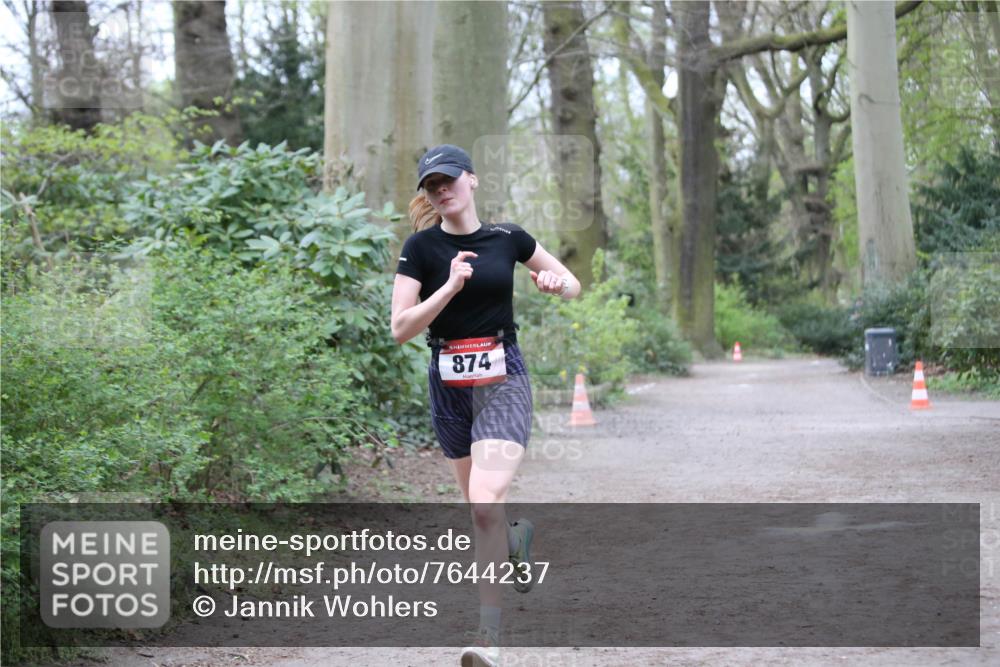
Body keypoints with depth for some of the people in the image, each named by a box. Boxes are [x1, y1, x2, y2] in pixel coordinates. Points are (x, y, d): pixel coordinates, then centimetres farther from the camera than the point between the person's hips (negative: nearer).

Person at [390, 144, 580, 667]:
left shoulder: (507, 238, 2)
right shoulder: (421, 247, -3)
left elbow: (573, 286, 15)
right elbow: (400, 328, -10)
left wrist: (556, 282, -8)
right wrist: (451, 287, -21)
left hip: (502, 380, -2)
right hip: (448, 384, 2)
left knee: (486, 503, -19)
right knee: (478, 504, 16)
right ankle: (518, 536, 53)